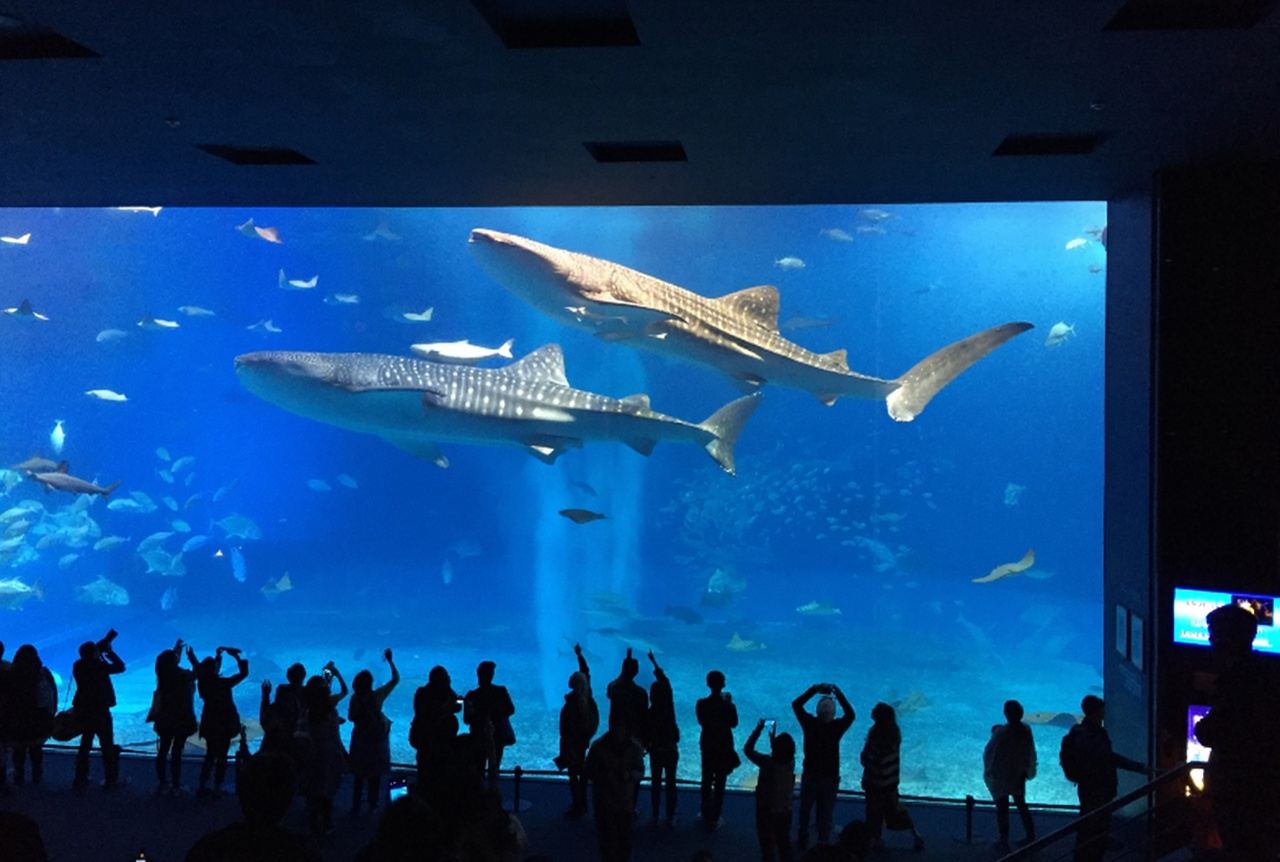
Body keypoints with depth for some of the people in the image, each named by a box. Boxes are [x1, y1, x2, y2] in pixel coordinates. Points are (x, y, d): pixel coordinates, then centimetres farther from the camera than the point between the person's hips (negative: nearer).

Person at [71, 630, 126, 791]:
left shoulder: (79, 665, -3)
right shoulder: (98, 666, -20)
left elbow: (93, 651, 15)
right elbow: (120, 667, -12)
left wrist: (107, 639, 15)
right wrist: (110, 652, -3)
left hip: (84, 712, 6)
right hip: (100, 712, -6)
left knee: (85, 745, 16)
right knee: (107, 747, 6)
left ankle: (80, 780, 17)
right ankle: (110, 780, 11)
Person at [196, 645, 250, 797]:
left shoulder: (203, 682, -8)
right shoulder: (222, 683, -23)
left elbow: (209, 671, 16)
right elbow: (244, 673, -15)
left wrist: (218, 655, 15)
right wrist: (237, 656, -8)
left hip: (209, 724, 5)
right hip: (224, 724, -5)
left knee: (210, 755, 19)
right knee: (221, 756, 7)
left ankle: (202, 786, 19)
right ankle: (217, 788, 9)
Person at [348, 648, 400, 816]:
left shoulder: (355, 698, -14)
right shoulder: (377, 695, -18)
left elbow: (351, 717, -3)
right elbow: (396, 679, -9)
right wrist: (390, 660, -4)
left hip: (360, 740, 1)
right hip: (376, 740, -1)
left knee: (359, 776, 13)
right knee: (375, 775, 13)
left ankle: (355, 807, 17)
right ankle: (372, 806, 23)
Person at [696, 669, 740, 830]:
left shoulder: (701, 704, -13)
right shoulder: (728, 706, -18)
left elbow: (701, 722, 2)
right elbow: (734, 723, -2)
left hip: (707, 746, 2)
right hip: (724, 747, -2)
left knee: (706, 782, 16)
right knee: (720, 784, 9)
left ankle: (706, 816, 24)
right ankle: (715, 818, 13)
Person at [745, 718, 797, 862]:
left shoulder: (767, 762, -27)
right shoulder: (791, 762, -12)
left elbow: (748, 750, -16)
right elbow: (782, 752, 11)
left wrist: (758, 729, -12)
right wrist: (773, 737, 15)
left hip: (766, 810, -4)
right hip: (785, 810, 4)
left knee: (767, 843, 12)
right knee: (784, 842, 20)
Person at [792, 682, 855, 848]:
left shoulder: (809, 723, -16)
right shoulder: (837, 727, -18)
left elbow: (796, 704, -4)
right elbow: (850, 714, -3)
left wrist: (814, 689, -6)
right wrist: (839, 694, -6)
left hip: (810, 775, 1)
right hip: (830, 777, -1)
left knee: (805, 810, 17)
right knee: (826, 814, 10)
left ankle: (803, 841, 26)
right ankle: (823, 844, 16)